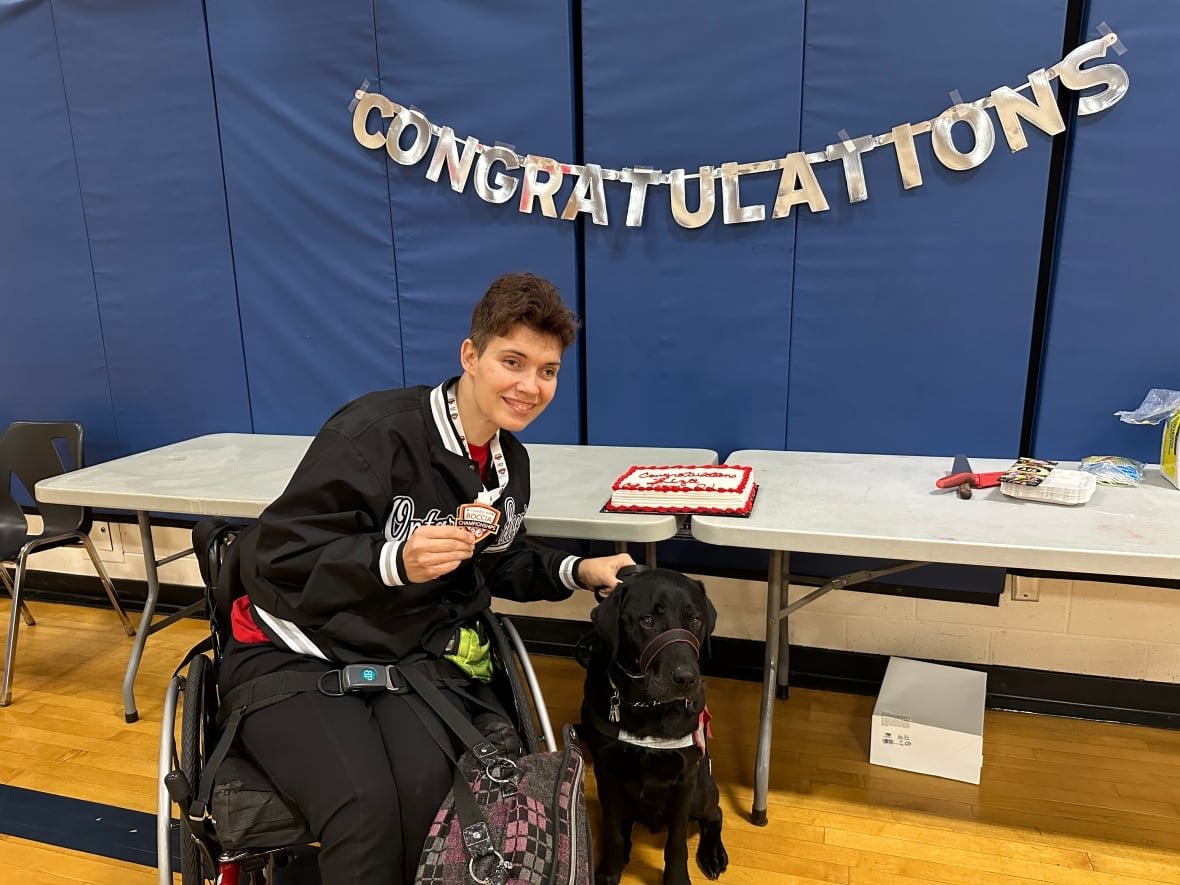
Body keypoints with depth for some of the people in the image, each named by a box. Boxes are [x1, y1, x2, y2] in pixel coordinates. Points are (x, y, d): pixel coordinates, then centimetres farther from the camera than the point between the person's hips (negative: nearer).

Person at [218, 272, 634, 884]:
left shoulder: (510, 463, 5)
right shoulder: (374, 431, -20)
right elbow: (272, 561, -17)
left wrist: (579, 572, 6)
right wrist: (394, 561, -32)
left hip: (414, 658, 5)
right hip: (297, 655, -4)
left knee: (426, 783, -27)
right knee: (365, 802, -30)